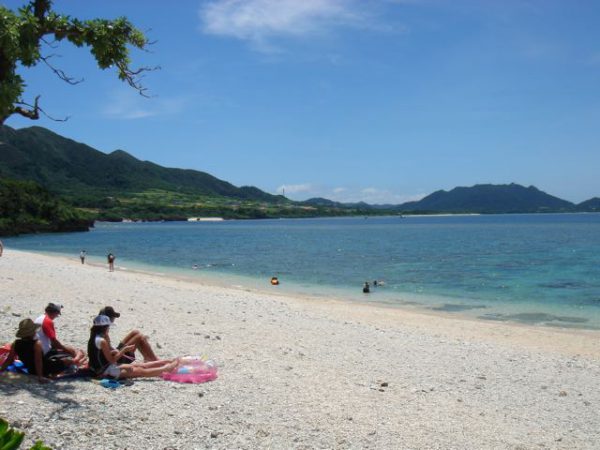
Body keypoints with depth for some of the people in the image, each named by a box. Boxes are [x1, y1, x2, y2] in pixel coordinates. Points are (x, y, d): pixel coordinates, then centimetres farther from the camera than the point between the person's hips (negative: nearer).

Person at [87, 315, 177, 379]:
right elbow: (111, 360, -19)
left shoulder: (94, 338, 9)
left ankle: (169, 361, 15)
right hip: (107, 372, -9)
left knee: (141, 365, 11)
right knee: (140, 371, -5)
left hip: (103, 369, 9)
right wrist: (124, 350, -15)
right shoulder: (102, 341, -22)